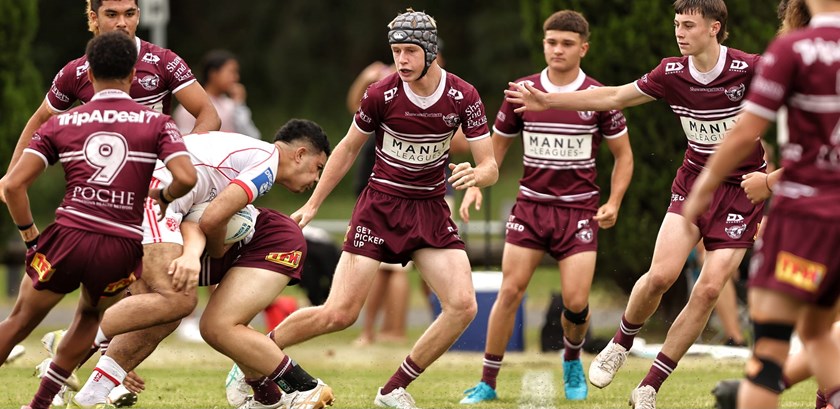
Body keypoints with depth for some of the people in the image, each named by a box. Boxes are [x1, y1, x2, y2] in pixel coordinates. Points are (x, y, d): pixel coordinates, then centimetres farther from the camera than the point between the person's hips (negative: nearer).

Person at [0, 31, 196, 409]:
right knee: (90, 314, 28)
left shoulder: (60, 124, 9)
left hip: (68, 236, -1)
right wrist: (163, 196, 12)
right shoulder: (157, 123, 5)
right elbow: (186, 178, -10)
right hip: (123, 247, 1)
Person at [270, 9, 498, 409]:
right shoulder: (381, 94, -12)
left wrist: (476, 174, -31)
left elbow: (490, 167, -7)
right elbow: (348, 149, 4)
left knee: (462, 305, -16)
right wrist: (312, 204, 7)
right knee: (339, 313, -11)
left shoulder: (464, 97, -9)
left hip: (431, 209, 3)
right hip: (380, 206, -2)